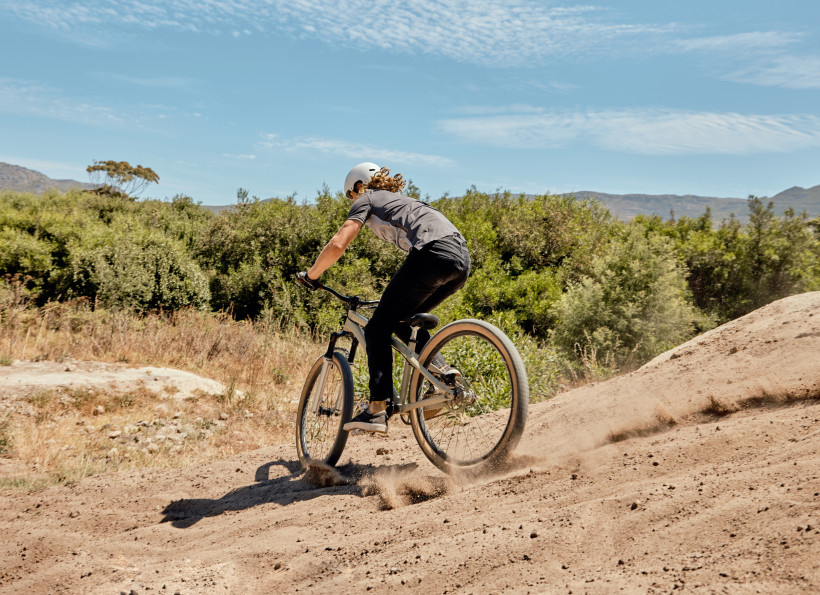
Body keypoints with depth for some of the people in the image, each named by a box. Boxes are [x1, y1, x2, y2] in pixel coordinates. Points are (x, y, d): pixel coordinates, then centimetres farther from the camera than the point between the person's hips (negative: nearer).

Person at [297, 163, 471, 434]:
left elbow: (337, 245, 3)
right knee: (403, 320, 25)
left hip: (433, 254, -8)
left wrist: (310, 274, 18)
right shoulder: (402, 200, 38)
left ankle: (377, 410, -6)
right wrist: (398, 296, 51)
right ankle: (441, 370, 8)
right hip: (462, 260, 8)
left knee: (378, 329, 1)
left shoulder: (366, 199, 17)